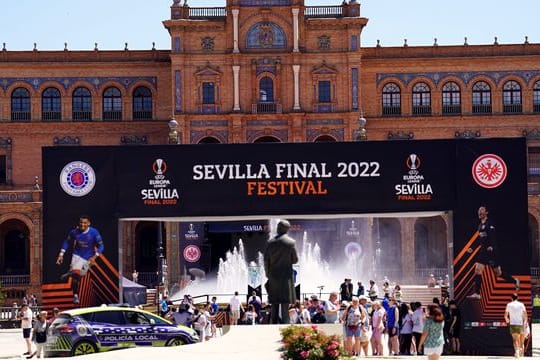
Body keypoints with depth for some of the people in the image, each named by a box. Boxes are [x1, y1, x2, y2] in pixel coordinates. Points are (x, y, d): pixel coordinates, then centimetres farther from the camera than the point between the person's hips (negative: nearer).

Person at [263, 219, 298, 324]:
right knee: (285, 304, -2)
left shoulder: (270, 242, 2)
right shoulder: (291, 242, -8)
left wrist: (268, 275, 13)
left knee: (274, 304, 9)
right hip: (286, 276, -3)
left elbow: (266, 260, 4)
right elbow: (295, 260, -4)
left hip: (273, 277, 3)